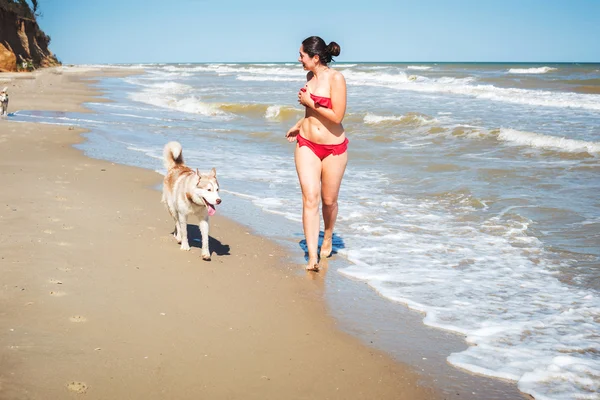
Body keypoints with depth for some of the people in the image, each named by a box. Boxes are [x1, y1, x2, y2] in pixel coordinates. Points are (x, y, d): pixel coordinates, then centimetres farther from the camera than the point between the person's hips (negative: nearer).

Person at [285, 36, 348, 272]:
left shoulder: (336, 78, -15)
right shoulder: (310, 76, 6)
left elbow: (336, 116, -21)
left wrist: (309, 102, -14)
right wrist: (299, 125, 21)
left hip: (333, 148, -4)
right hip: (307, 145, 5)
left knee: (329, 200, 9)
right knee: (310, 198, -8)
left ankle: (328, 238, 39)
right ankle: (312, 257, -11)